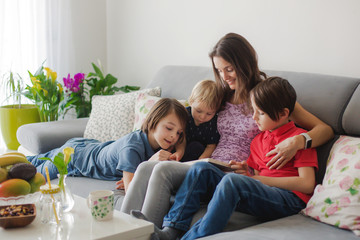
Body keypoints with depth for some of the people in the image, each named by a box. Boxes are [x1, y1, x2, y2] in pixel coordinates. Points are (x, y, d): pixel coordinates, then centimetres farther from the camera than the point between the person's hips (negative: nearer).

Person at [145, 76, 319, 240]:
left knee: (232, 180, -34)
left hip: (289, 200, -7)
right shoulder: (258, 140, 23)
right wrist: (248, 174, 0)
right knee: (202, 169, -4)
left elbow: (307, 184, -10)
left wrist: (262, 179, -9)